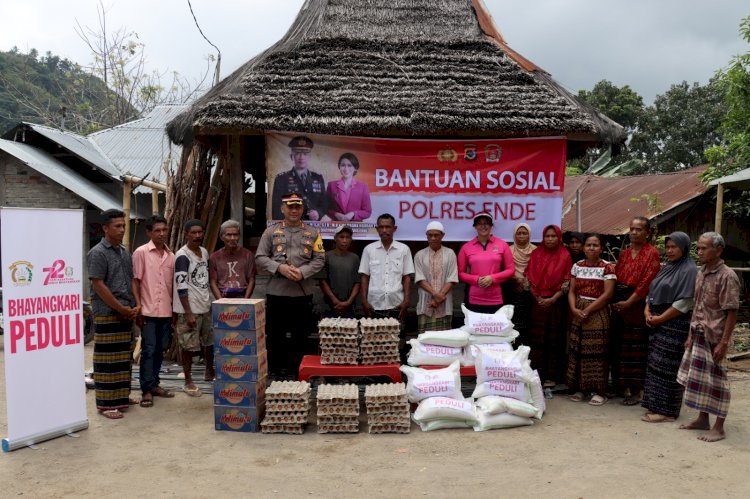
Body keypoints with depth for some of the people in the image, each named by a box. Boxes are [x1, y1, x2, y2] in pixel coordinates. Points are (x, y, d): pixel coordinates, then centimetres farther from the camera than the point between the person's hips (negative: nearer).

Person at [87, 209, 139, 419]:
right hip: (107, 314, -7)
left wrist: (135, 307, 5)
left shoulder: (125, 252, 13)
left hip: (127, 314, 8)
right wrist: (121, 309, -14)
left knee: (124, 357, 13)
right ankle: (106, 403, 4)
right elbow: (99, 286, -16)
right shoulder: (97, 253, -10)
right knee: (107, 359, -3)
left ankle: (122, 396, 23)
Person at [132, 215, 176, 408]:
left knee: (160, 350, 11)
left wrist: (175, 310, 11)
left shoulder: (171, 255, 10)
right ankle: (146, 390, 5)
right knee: (148, 350, -2)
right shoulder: (141, 252, -5)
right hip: (148, 311, -5)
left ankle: (154, 384, 23)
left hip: (166, 311, 5)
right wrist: (138, 307, -11)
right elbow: (135, 281, -5)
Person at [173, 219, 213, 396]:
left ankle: (210, 372, 36)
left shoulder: (205, 252, 9)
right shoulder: (182, 256, -16)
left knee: (210, 341, 18)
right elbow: (181, 287, -19)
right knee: (189, 346, 2)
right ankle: (188, 382, 14)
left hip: (206, 306, 8)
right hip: (189, 309, -8)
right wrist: (188, 313, -21)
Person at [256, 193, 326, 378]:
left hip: (303, 293, 1)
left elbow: (320, 259, 2)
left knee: (301, 335, 8)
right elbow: (260, 258, 1)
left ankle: (299, 372, 20)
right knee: (274, 335, 7)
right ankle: (275, 372, 21)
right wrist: (280, 268, -14)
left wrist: (302, 272, -14)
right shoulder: (271, 231, 4)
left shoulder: (312, 233, 7)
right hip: (276, 292, 0)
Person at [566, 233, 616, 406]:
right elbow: (572, 291, 7)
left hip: (597, 313, -4)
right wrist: (574, 309, -10)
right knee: (577, 351, 6)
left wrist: (588, 310, -14)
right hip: (578, 313, 4)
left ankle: (599, 391, 7)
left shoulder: (607, 267, -5)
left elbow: (607, 293, -12)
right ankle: (579, 388, 17)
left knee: (596, 352, -2)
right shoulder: (577, 266, 8)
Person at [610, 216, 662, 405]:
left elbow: (647, 283, -13)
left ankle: (637, 390, 7)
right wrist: (614, 301, 1)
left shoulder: (651, 253, -6)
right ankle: (621, 385, 20)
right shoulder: (625, 253, 15)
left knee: (635, 348, -2)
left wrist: (628, 303, -15)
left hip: (637, 305, -6)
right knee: (618, 346, 10)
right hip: (619, 304, 7)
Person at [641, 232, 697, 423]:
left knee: (667, 367, -5)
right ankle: (656, 406, 18)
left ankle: (666, 411, 3)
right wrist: (647, 311, 0)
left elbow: (684, 303, -17)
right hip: (658, 323, 8)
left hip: (675, 325, -8)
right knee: (655, 364, 10)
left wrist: (660, 318, -15)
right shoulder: (667, 268, 16)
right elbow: (653, 292, 17)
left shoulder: (689, 271, -10)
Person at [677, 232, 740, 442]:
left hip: (715, 337, -7)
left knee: (715, 381, 1)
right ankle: (702, 419, 28)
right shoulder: (701, 273, 9)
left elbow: (732, 313, -15)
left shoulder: (727, 276, -14)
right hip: (699, 336, 7)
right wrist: (691, 335, 13)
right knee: (699, 379, 14)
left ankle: (719, 428, 12)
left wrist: (724, 342, -18)